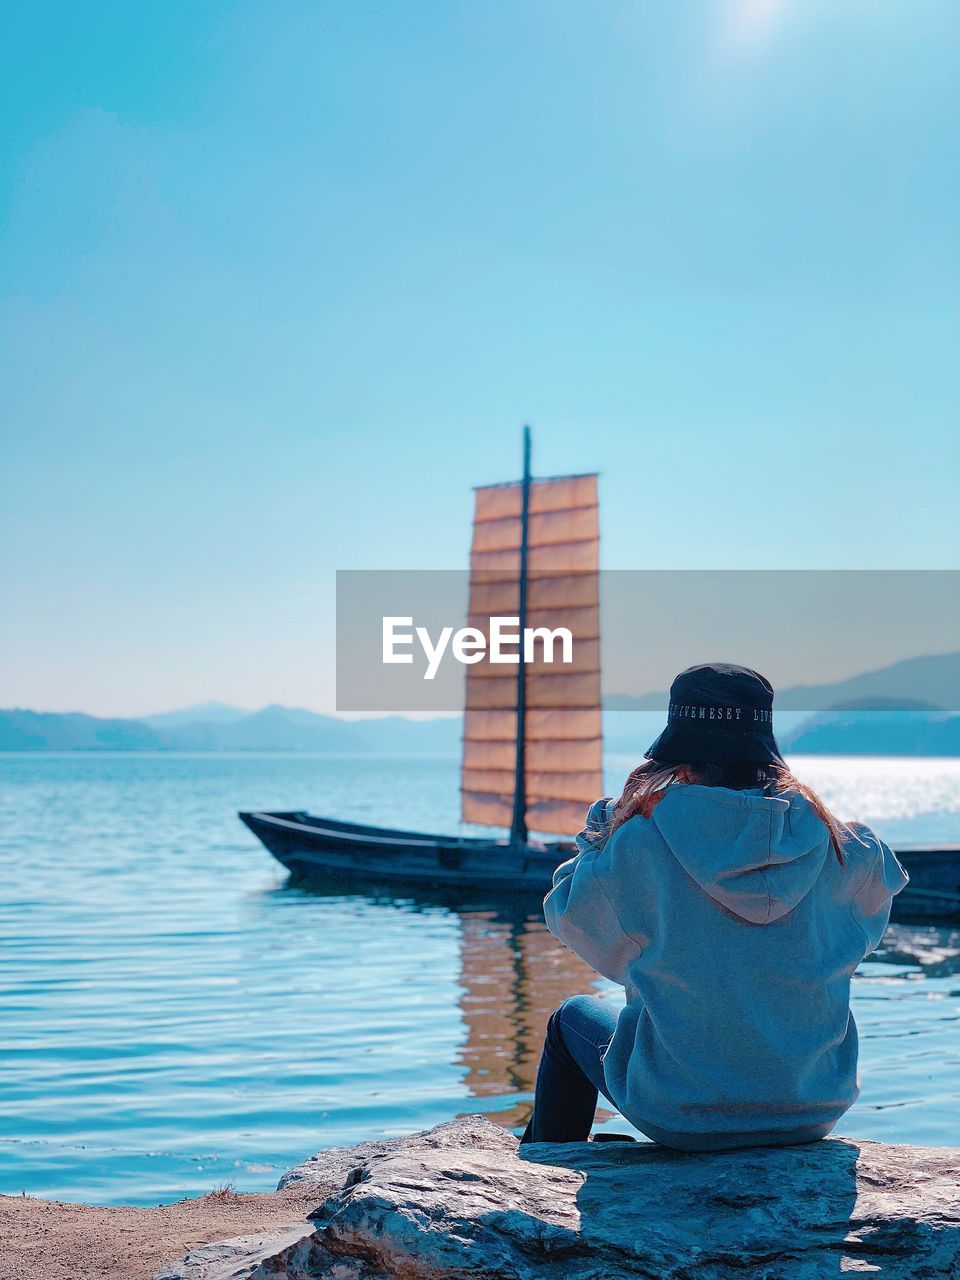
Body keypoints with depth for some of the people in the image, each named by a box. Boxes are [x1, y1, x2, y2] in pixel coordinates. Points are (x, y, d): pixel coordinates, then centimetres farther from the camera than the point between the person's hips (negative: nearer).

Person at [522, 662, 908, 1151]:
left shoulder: (642, 838, -17)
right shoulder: (825, 837, -8)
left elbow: (569, 912, 0)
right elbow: (884, 879, 15)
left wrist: (598, 832, 14)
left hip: (682, 1119, -3)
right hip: (814, 1113, 3)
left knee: (573, 1017, 27)